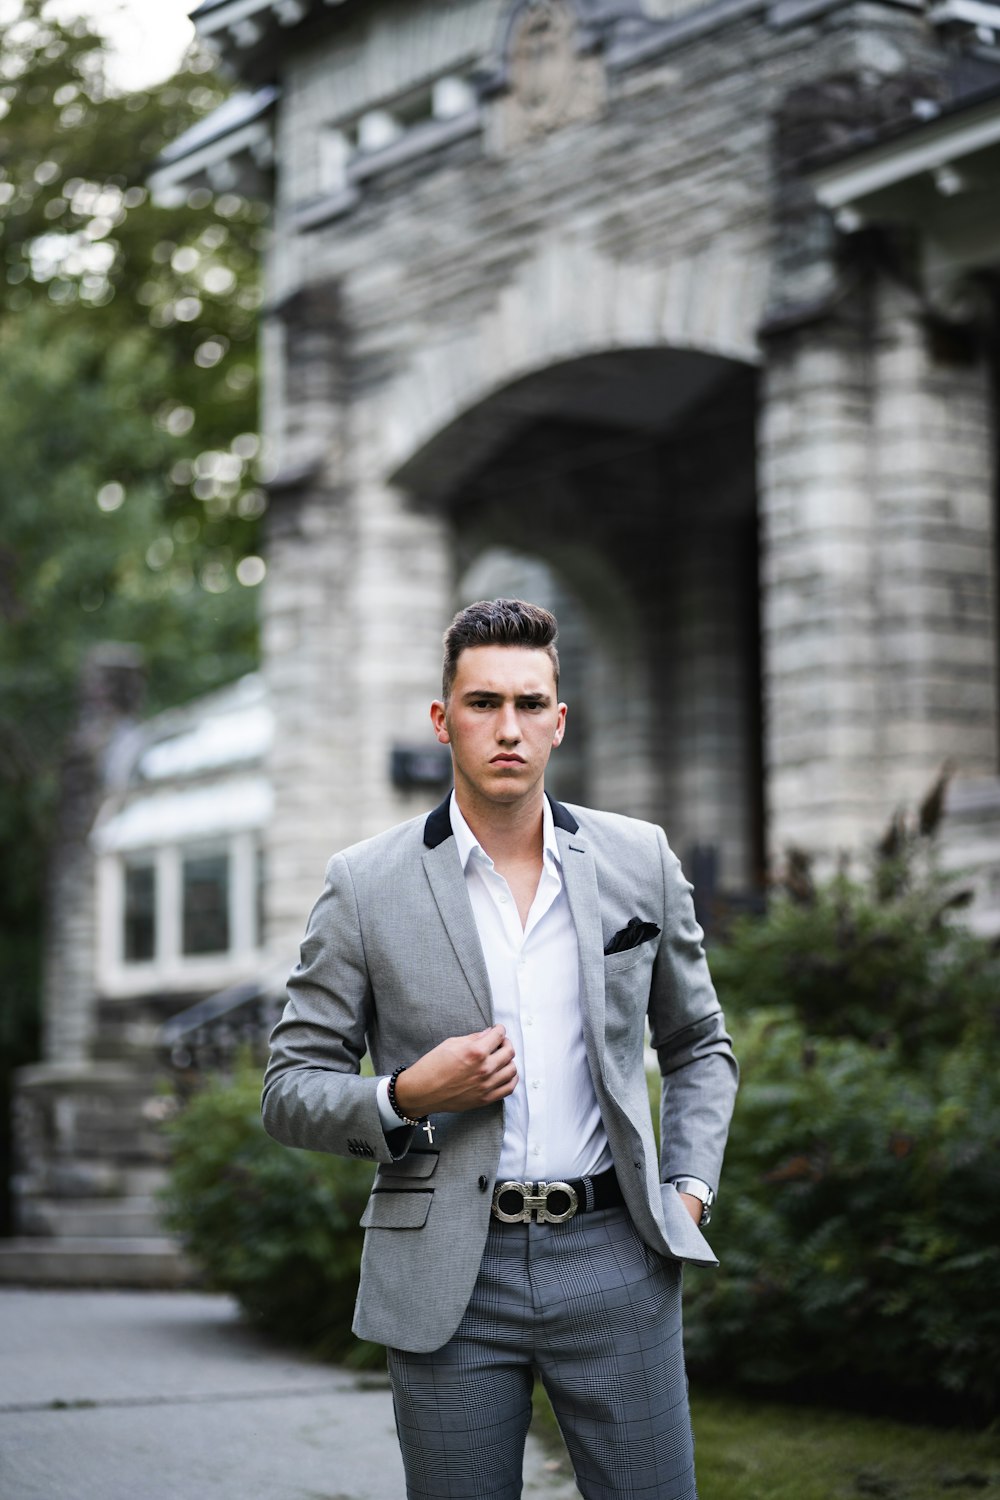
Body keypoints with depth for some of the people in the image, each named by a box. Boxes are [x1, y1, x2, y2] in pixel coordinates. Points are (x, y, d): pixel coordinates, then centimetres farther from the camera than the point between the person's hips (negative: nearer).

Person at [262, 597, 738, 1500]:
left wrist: (689, 1188, 5)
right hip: (450, 1275, -1)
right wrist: (404, 1098, -15)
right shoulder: (366, 886, -1)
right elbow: (290, 1089, 2)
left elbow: (699, 1046, 18)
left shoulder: (639, 861, 6)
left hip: (614, 1256, 2)